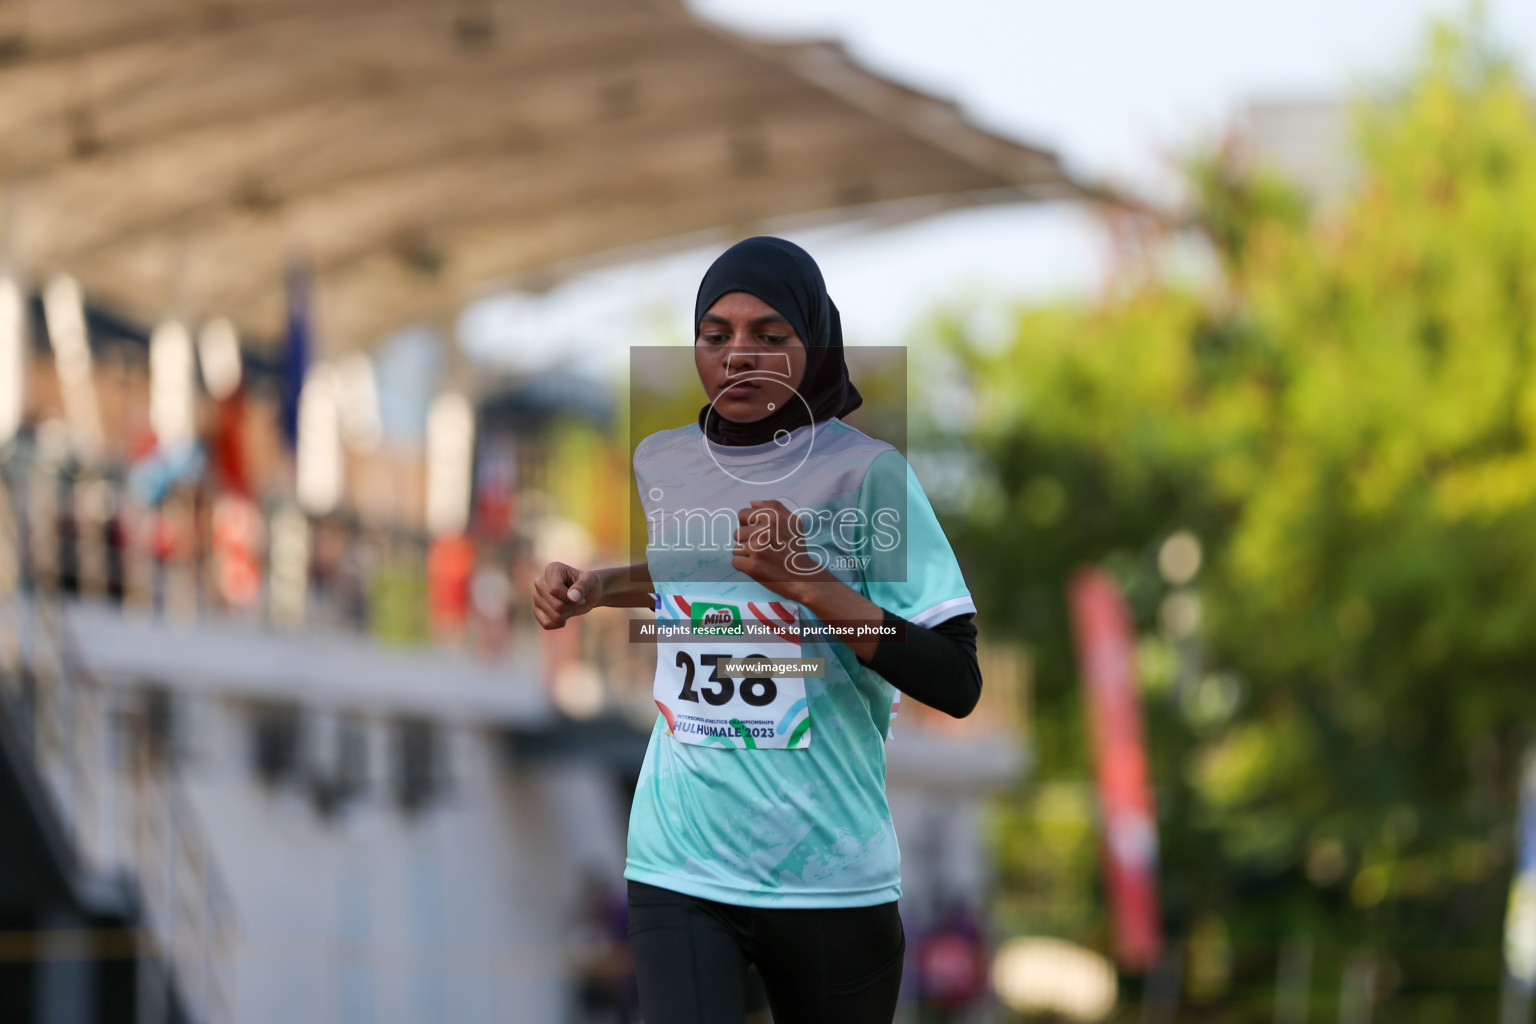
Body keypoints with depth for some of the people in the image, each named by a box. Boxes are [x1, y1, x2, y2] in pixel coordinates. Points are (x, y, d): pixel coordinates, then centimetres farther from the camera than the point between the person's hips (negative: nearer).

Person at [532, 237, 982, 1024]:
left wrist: (808, 584, -20)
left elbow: (957, 685, -12)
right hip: (680, 866, 3)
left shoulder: (866, 473, -7)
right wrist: (594, 588, 13)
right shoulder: (660, 463, 8)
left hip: (832, 877, -2)